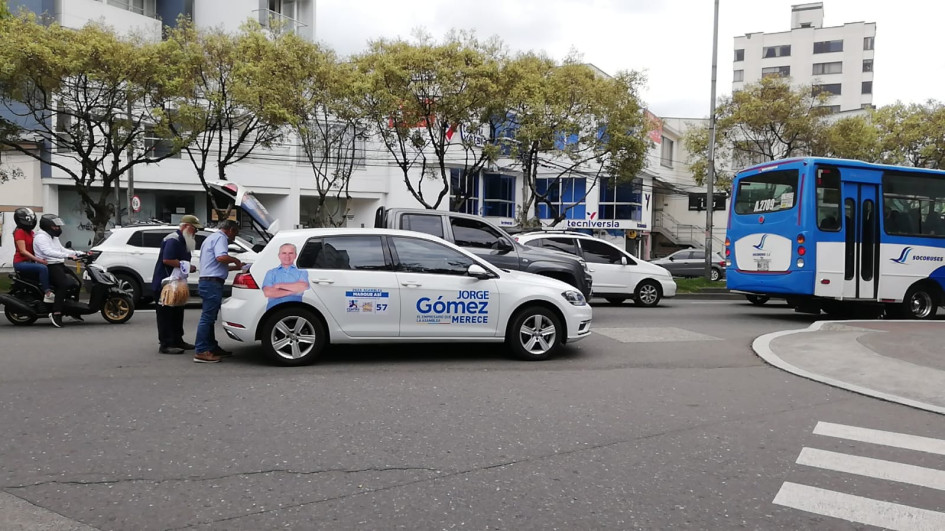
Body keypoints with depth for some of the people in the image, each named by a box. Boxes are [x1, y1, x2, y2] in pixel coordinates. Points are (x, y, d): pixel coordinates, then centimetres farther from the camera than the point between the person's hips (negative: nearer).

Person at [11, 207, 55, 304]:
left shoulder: (30, 232, 15)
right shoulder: (19, 232, -11)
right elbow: (23, 251, -19)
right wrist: (38, 259, -26)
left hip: (29, 261, 9)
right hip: (21, 262, -9)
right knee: (43, 268, -31)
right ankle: (47, 294, -35)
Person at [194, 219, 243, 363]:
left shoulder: (212, 238, 26)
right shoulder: (220, 238, -7)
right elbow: (221, 257, -26)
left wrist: (235, 267, 30)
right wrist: (235, 260, -8)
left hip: (206, 281, 11)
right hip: (212, 282, -11)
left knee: (209, 317, 15)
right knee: (207, 318, -11)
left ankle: (212, 348, 23)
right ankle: (201, 352, -11)